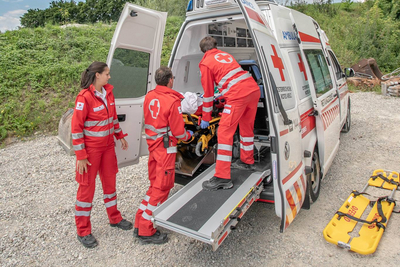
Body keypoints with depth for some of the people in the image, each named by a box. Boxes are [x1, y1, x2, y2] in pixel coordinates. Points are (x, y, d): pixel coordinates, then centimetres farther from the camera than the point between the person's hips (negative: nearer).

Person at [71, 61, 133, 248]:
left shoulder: (108, 93, 3)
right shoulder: (84, 97, -19)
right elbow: (76, 128, -18)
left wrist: (120, 136, 15)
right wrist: (81, 156, -17)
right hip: (91, 148, -7)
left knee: (110, 181, 18)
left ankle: (114, 218, 36)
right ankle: (83, 231, 21)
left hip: (108, 145, 7)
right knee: (87, 186, 5)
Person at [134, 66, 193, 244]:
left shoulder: (149, 96, 5)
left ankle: (140, 224, 25)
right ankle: (146, 231, 9)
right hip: (166, 148, -8)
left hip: (152, 145, 8)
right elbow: (178, 131, -14)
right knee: (162, 188, 1)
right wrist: (189, 135, 7)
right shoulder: (173, 101, -17)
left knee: (155, 184, 18)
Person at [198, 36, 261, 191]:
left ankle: (223, 178, -8)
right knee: (246, 127, 22)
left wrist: (205, 118, 14)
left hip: (238, 95, -8)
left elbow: (208, 92, 6)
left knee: (224, 132, -6)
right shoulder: (225, 54, 26)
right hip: (254, 89, 8)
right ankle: (247, 161, 39)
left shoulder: (205, 63, 6)